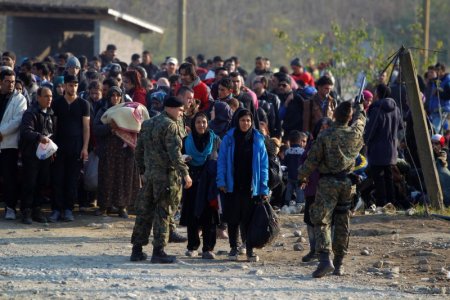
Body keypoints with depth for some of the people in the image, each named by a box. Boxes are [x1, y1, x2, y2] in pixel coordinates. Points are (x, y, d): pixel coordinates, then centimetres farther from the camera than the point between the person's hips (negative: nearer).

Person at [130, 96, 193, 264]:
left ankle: (137, 250, 13)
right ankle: (158, 251, -3)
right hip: (167, 175, -7)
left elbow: (139, 150, 19)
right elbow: (175, 153, -19)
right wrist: (185, 173, -20)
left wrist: (143, 171, 25)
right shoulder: (170, 125, -11)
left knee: (144, 212, 10)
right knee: (162, 214, -3)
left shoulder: (147, 124, 15)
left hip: (149, 174, 7)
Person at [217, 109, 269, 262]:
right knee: (233, 219, 6)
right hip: (233, 186, 0)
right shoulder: (229, 138, 1)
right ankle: (233, 248, 16)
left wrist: (264, 189, -4)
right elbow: (221, 161, 1)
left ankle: (250, 250, 9)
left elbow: (263, 165, 2)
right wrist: (221, 181, -9)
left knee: (249, 219, 2)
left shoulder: (258, 140, 2)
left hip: (251, 187, 0)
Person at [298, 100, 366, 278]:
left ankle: (325, 259, -26)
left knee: (322, 221, -8)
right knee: (342, 223, 14)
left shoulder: (325, 136, -11)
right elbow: (360, 120, 26)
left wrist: (302, 176, 10)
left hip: (327, 183, -4)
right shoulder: (355, 133, 1)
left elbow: (312, 159, -7)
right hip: (347, 182, 4)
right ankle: (339, 263, 19)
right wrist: (360, 109, 47)